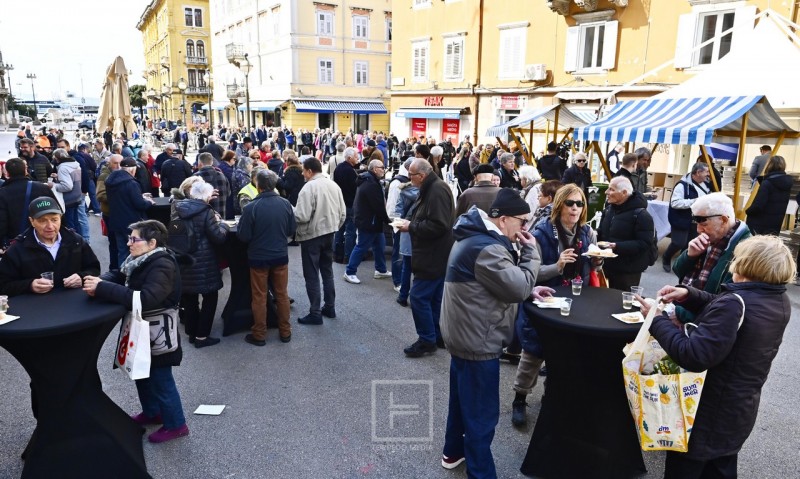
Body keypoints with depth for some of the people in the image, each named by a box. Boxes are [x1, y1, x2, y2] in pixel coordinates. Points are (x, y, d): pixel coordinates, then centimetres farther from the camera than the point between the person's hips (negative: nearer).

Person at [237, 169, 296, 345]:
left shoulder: (251, 207, -19)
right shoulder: (285, 204, -9)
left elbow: (243, 236, -13)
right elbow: (292, 230, 1)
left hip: (258, 257, -3)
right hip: (281, 255, 3)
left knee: (259, 297, 11)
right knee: (282, 294, 16)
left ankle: (259, 335, 21)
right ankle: (285, 332, 25)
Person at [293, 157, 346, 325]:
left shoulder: (309, 187, -17)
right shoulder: (334, 185, 5)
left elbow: (302, 216, -22)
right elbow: (342, 213, 7)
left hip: (312, 236, -7)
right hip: (329, 234, 7)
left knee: (312, 276, 1)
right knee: (327, 272, 17)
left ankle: (315, 313, 6)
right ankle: (330, 307, 26)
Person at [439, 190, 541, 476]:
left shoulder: (477, 238, 8)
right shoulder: (487, 248, -27)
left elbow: (504, 282, 15)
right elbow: (519, 287, -22)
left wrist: (531, 290, 3)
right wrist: (530, 251, -11)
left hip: (464, 334, 11)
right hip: (478, 340, -11)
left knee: (462, 398, 25)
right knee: (482, 412, 3)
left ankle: (453, 451, 43)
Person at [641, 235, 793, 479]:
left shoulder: (734, 304, -29)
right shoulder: (781, 301, -2)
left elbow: (693, 356, -34)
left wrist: (657, 320, -26)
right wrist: (689, 295, -6)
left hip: (708, 414, -8)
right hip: (740, 409, 8)